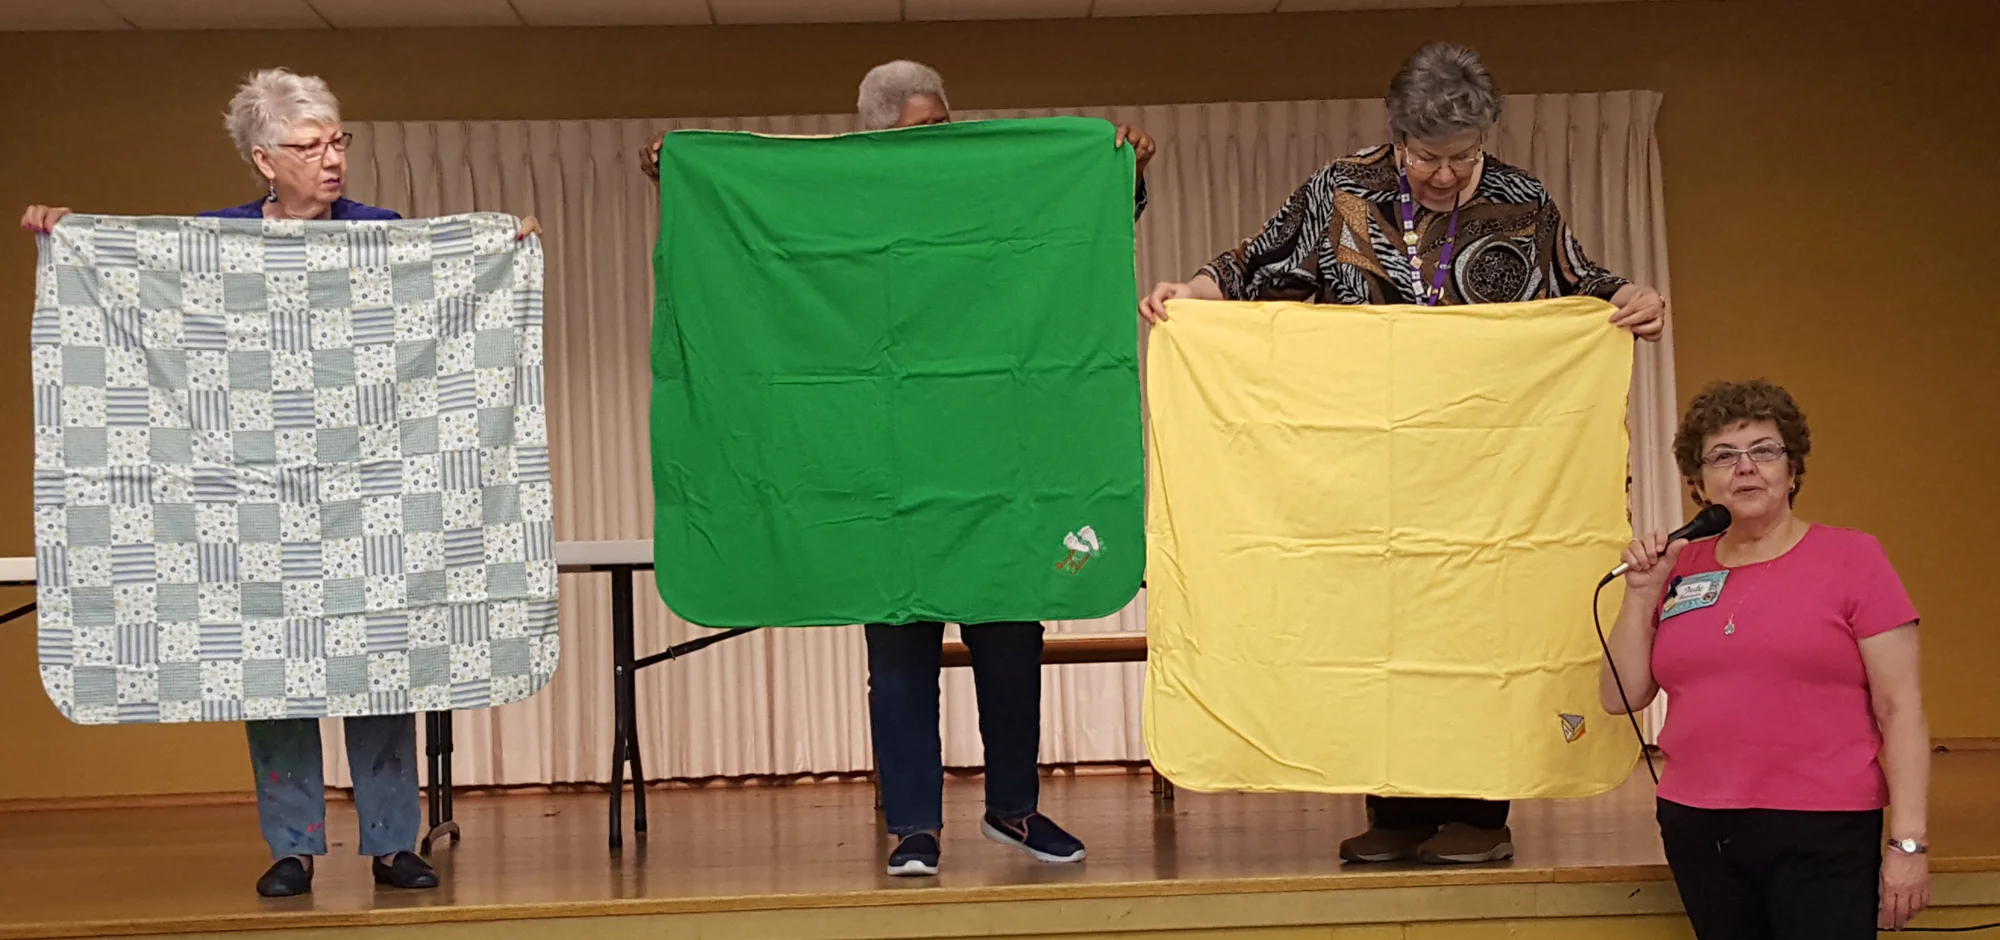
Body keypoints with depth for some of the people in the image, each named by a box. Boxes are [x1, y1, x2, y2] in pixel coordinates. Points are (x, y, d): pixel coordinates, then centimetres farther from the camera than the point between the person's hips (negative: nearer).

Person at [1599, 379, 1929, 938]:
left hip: (1820, 835, -4)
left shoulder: (1852, 558, -1)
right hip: (1698, 832, 4)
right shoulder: (1680, 568, 10)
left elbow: (1900, 709, -4)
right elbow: (1621, 698, 9)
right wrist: (1642, 592, -1)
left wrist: (1907, 843, -10)